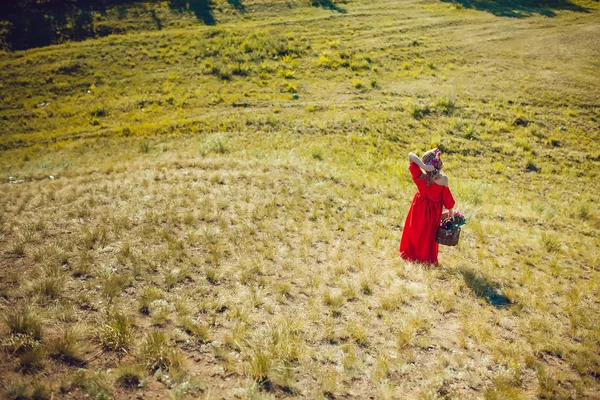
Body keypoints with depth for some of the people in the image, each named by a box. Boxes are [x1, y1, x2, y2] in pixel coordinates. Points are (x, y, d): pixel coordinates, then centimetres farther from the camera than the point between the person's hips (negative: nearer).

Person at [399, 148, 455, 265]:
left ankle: (410, 254, 38)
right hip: (433, 212, 0)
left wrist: (423, 166, -40)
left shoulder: (420, 176, -27)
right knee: (428, 235, 21)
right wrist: (451, 211, 0)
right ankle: (427, 258, 35)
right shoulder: (443, 180, -28)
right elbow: (447, 198, -15)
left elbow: (411, 156, -28)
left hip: (418, 209, 0)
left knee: (414, 231, 24)